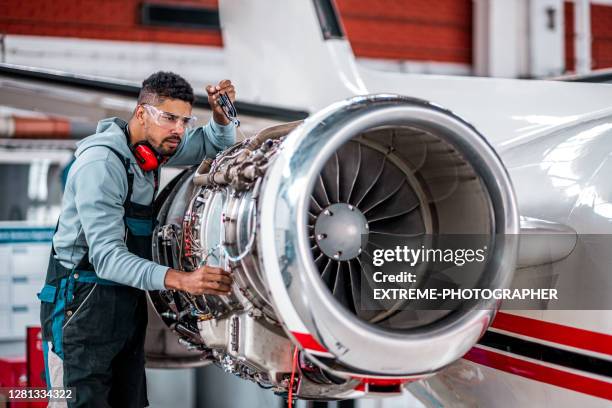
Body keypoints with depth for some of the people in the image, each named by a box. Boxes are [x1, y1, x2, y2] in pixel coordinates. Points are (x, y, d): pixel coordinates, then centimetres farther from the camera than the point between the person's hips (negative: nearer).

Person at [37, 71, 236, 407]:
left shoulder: (151, 145, 3)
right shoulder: (101, 163, -22)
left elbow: (216, 144, 19)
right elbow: (106, 256, -28)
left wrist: (220, 115, -5)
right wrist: (180, 280, -39)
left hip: (128, 300, 8)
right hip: (83, 302, -8)